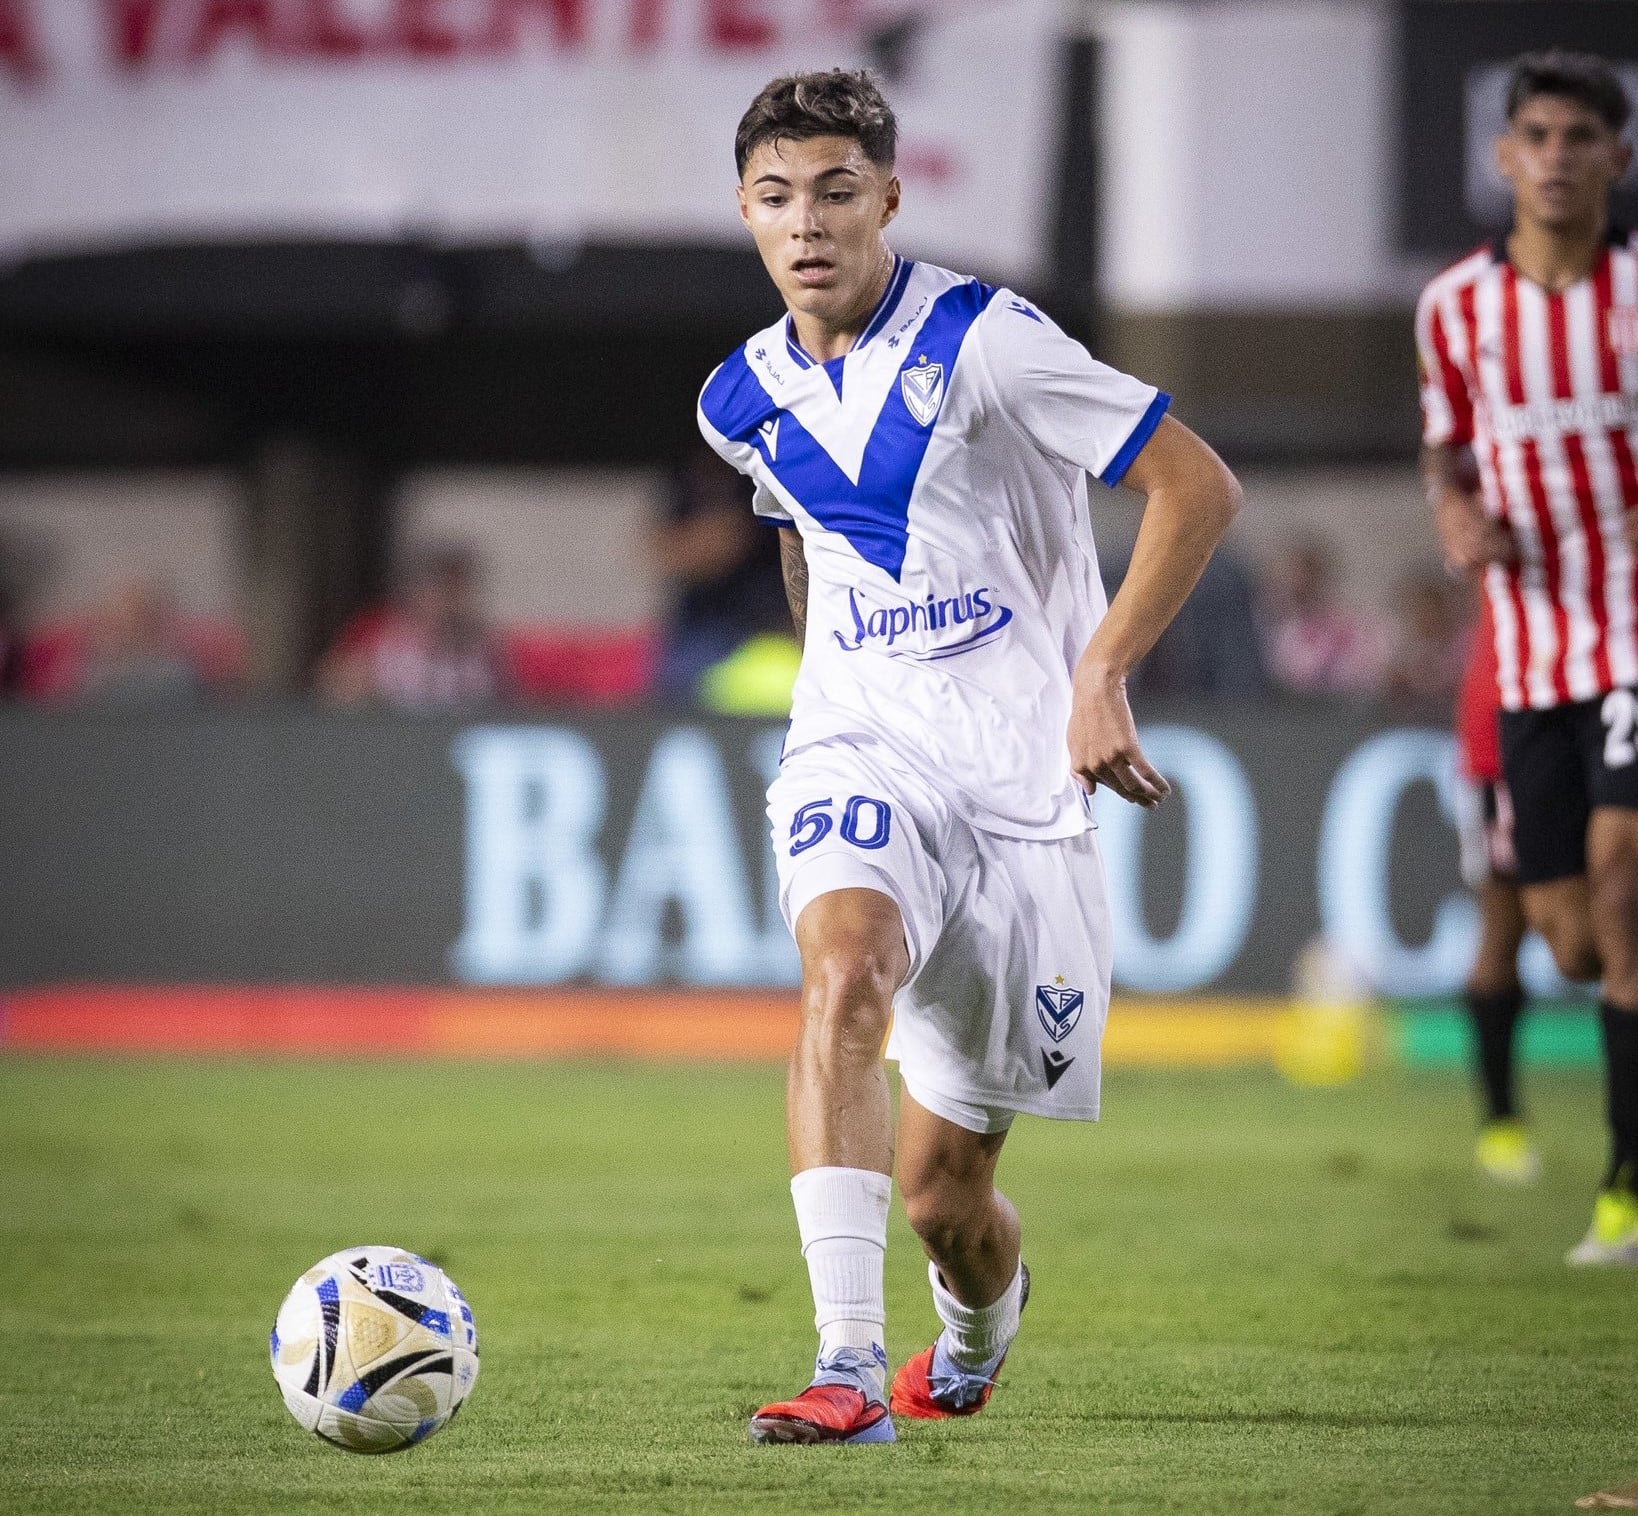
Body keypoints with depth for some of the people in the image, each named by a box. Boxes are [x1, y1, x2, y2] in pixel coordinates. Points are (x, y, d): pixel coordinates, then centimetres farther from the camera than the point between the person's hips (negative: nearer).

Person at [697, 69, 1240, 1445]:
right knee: (847, 967, -33)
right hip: (860, 754, 3)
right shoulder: (745, 401, 6)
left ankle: (982, 1325, 40)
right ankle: (849, 1366, -38)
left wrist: (1101, 676, -16)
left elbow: (1199, 488, -11)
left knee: (945, 1184, 1)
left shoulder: (981, 339, -11)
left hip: (1024, 776, -3)